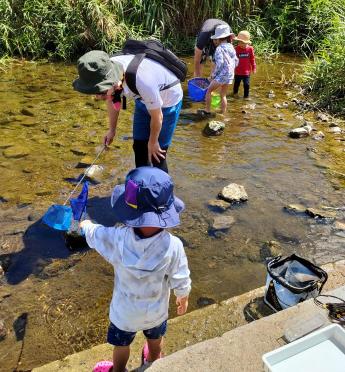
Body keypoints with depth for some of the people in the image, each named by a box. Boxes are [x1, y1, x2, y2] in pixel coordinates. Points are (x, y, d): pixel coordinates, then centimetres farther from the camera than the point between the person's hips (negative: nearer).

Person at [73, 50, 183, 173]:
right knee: (139, 147, 12)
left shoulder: (143, 81, -43)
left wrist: (152, 142, -8)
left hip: (167, 100, -6)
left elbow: (157, 117, -24)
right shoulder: (108, 71, -25)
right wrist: (112, 130, 10)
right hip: (144, 99, 6)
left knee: (156, 156, -3)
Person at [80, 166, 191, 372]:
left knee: (121, 345, 29)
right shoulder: (173, 246, -34)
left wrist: (86, 224, 14)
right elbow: (181, 283, -20)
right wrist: (183, 299, 3)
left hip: (125, 312, -1)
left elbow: (94, 234, -10)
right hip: (156, 311, 1)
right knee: (156, 339, 34)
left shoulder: (118, 239, -33)